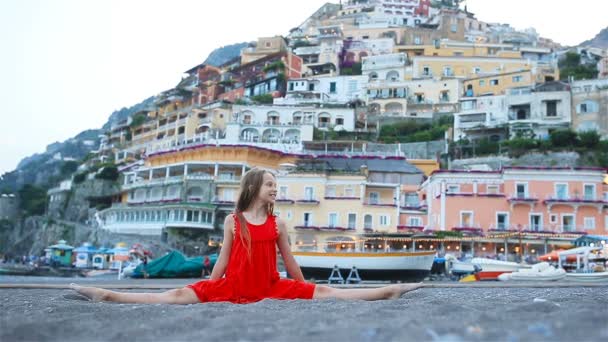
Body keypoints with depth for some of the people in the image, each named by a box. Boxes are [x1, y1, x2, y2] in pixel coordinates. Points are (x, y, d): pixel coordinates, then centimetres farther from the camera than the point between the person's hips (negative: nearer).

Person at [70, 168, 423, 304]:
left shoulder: (277, 223, 4)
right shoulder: (233, 221, 1)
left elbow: (289, 260, 10)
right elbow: (223, 259, 5)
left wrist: (302, 291, 13)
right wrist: (209, 291, 7)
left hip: (270, 287, 1)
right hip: (234, 285, -1)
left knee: (323, 292, -9)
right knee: (179, 295, -15)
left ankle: (389, 291, -13)